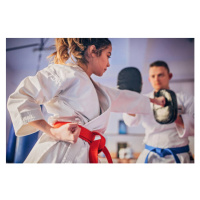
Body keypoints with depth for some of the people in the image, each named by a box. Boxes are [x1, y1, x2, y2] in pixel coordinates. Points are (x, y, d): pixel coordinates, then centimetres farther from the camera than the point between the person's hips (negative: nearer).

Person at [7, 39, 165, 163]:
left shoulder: (93, 88, 27)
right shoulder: (65, 72, -2)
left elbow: (122, 98, 41)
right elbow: (20, 98, -10)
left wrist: (154, 100, 53)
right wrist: (54, 132, -18)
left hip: (85, 156, 9)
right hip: (59, 154, -8)